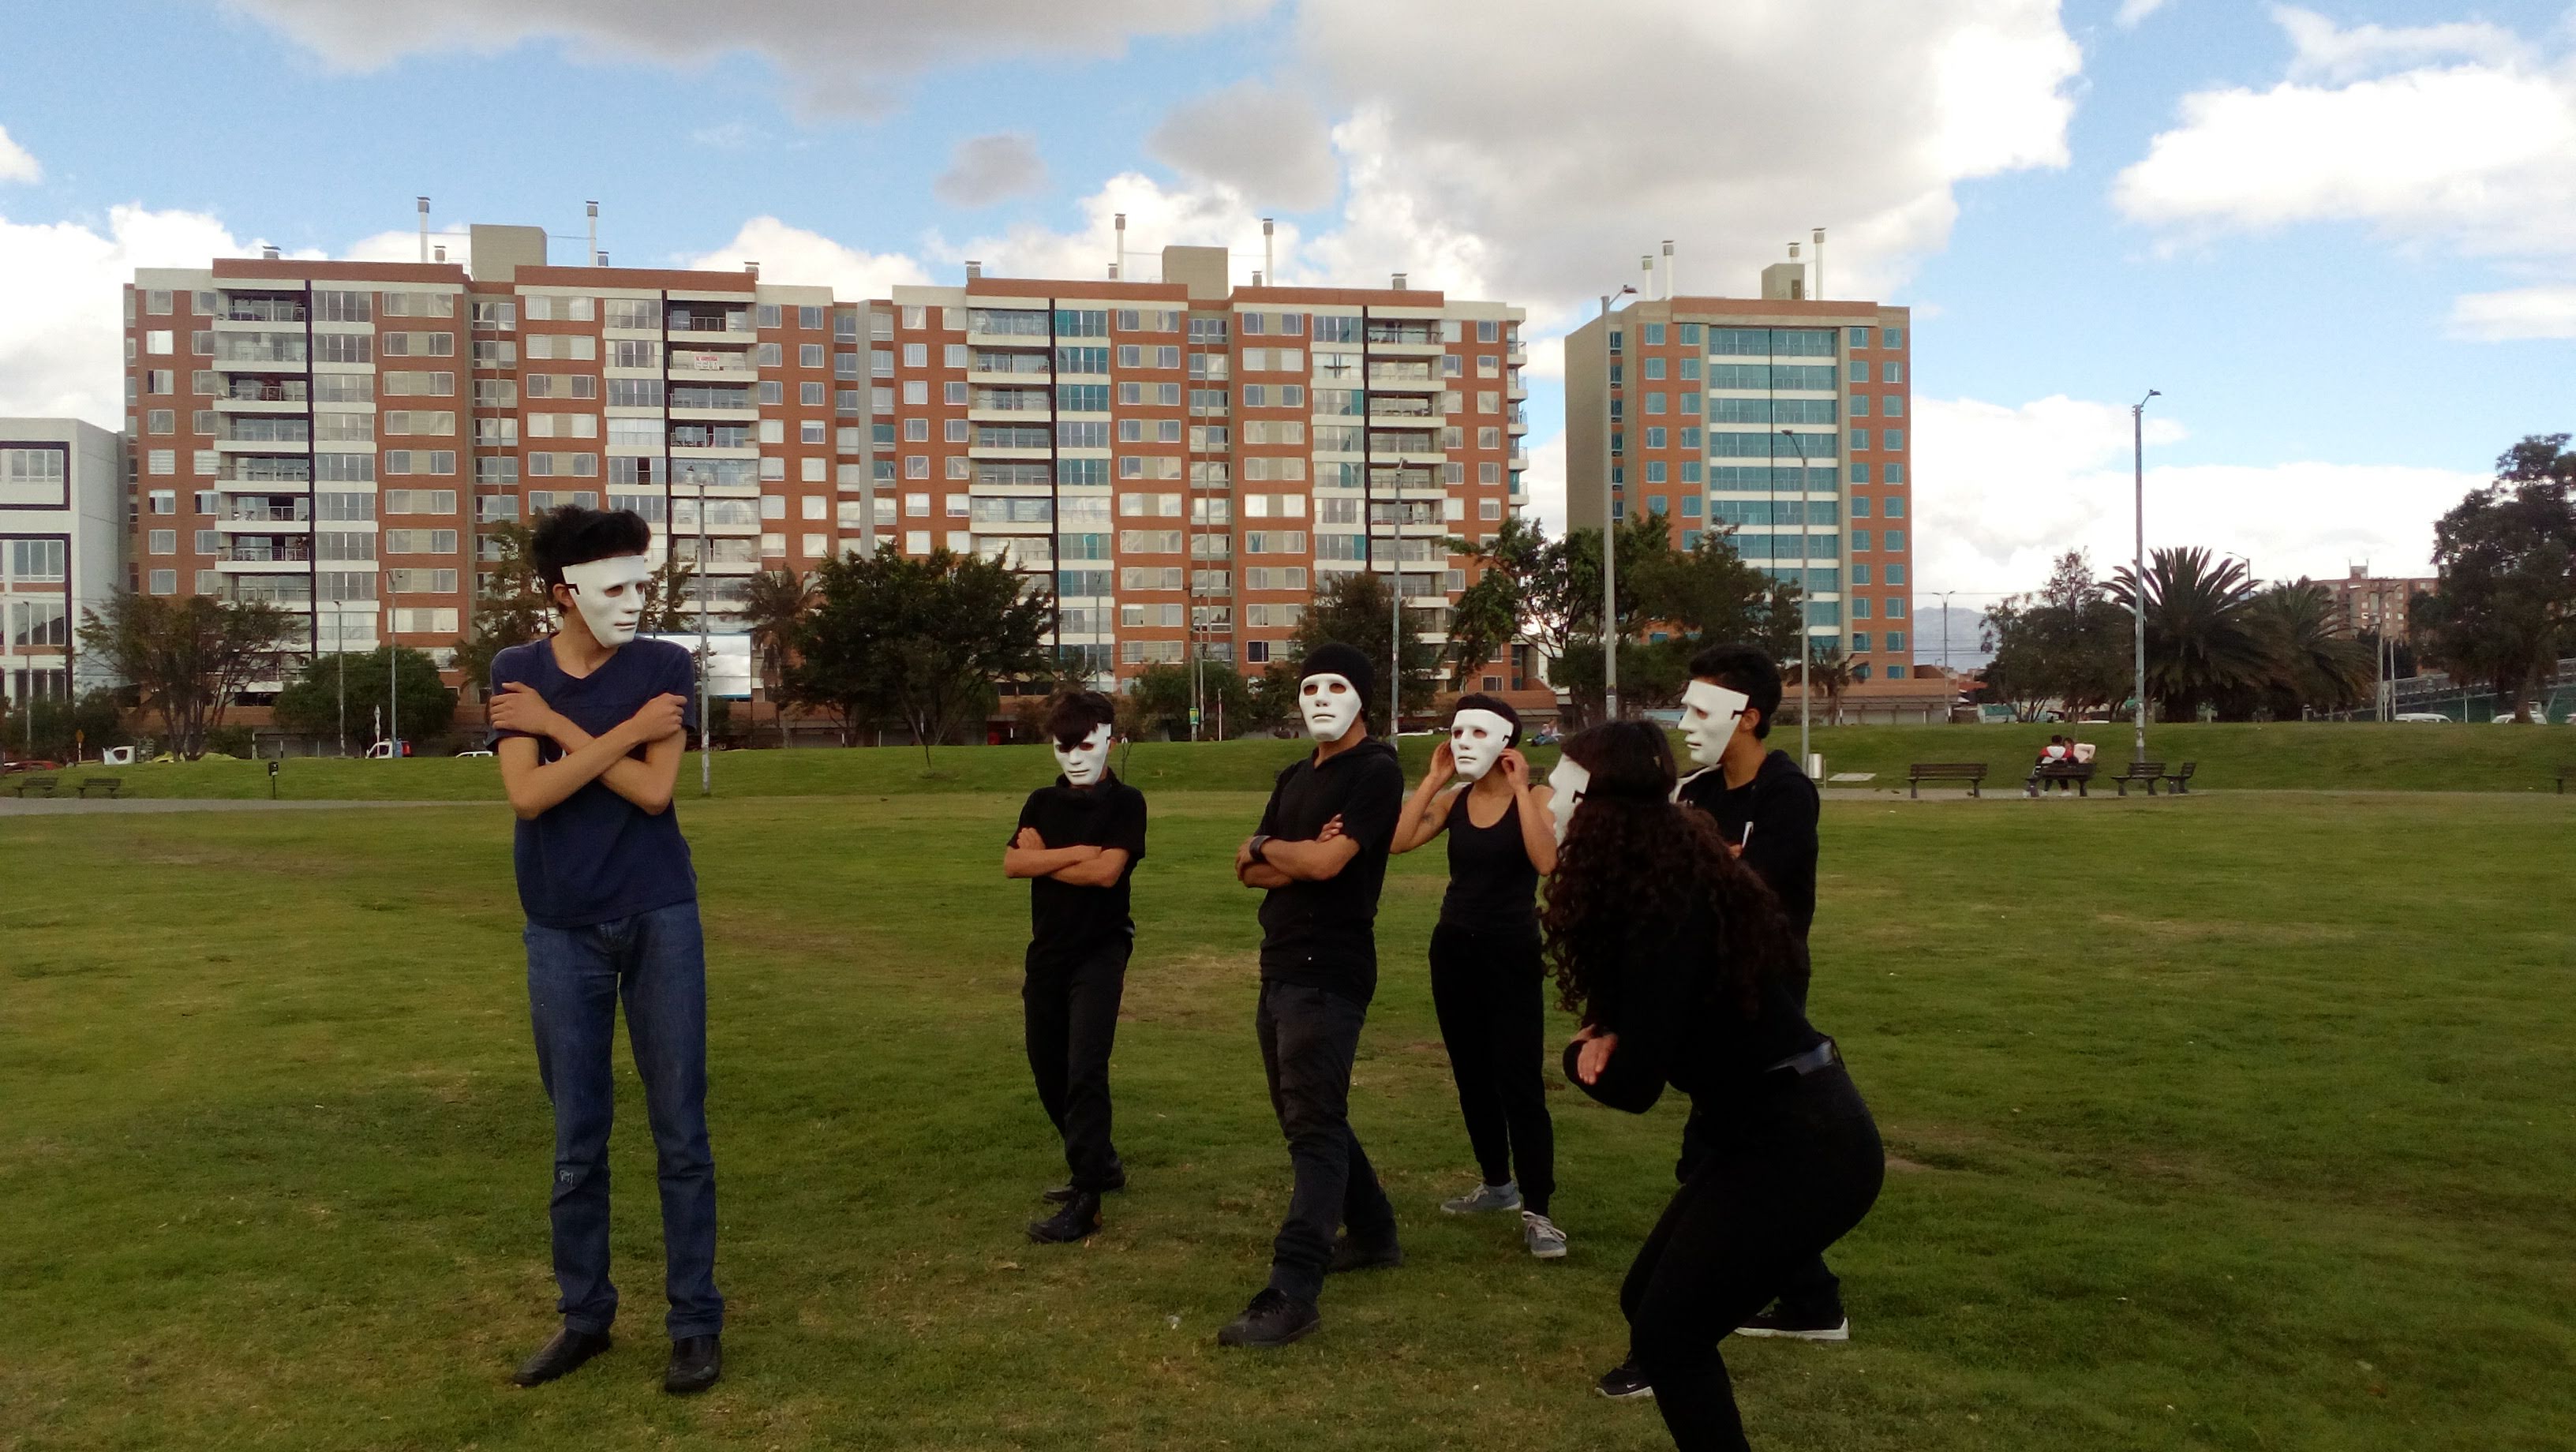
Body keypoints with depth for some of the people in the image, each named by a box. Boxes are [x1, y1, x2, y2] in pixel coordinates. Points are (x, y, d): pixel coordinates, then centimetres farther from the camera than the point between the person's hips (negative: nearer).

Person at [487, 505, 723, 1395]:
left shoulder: (666, 667, -2)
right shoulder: (515, 672, 2)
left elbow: (652, 790, -14)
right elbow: (528, 795, -12)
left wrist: (559, 726, -12)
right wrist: (629, 728, -15)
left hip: (659, 919, -1)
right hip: (564, 931, 2)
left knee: (679, 1131, 2)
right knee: (576, 1139, 10)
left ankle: (696, 1322, 11)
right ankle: (584, 1315, 24)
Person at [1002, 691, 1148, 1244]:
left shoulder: (1125, 802, -5)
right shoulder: (1042, 802, 8)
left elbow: (1107, 871, -19)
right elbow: (1012, 863, -6)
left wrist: (1044, 857, -8)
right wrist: (1077, 852, -16)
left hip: (1100, 953, -6)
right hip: (1047, 952, 6)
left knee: (1085, 1071, -13)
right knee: (1049, 1073, 13)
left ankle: (1085, 1200, -8)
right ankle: (1101, 1163, 31)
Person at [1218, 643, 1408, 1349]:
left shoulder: (1375, 770, -10)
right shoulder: (1296, 777, 16)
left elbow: (1327, 861, -21)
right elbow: (1248, 871, 10)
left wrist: (1267, 847, -2)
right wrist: (1296, 857, -11)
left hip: (1328, 973, -9)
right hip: (1282, 967, 9)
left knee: (1314, 1126, -10)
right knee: (1307, 1115, 18)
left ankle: (1292, 1295, -11)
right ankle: (1373, 1232, 34)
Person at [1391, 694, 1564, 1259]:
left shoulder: (1534, 798, -7)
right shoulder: (1452, 800, 4)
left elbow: (1546, 861, -26)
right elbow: (1396, 840, -12)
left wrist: (1520, 788, -21)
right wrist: (1433, 779, -8)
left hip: (1512, 953, -5)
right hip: (1454, 949, 5)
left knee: (1519, 1082, -9)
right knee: (1471, 1076, 14)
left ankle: (1536, 1211, -4)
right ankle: (1497, 1183, 30)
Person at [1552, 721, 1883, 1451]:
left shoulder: (1667, 913, -24)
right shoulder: (1671, 882, 5)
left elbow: (1633, 1084, -22)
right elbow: (1638, 1015, 16)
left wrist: (1580, 1055, 0)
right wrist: (1605, 1039, -8)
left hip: (1801, 1145, -9)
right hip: (1771, 1130, 9)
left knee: (1668, 1330, -5)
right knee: (1646, 1300, 14)